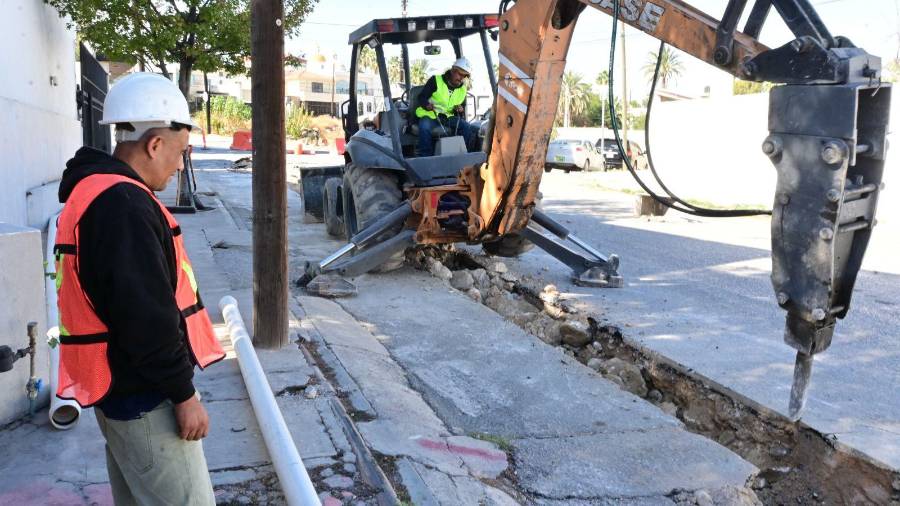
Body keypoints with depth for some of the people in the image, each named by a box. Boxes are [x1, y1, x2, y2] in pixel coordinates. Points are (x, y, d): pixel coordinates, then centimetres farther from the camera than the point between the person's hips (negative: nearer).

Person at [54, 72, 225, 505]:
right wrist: (183, 394, -17)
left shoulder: (94, 192, 12)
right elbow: (147, 316, -25)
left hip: (121, 387, 11)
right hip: (144, 394, -10)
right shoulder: (122, 203, -22)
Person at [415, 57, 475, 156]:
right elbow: (421, 97, -6)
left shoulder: (462, 89, 13)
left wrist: (461, 110, -3)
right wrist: (427, 105, -29)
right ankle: (426, 158, -32)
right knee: (425, 128, -38)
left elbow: (463, 106, 23)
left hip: (449, 117, 4)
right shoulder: (435, 80, -3)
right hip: (429, 116, -4)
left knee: (467, 127, -20)